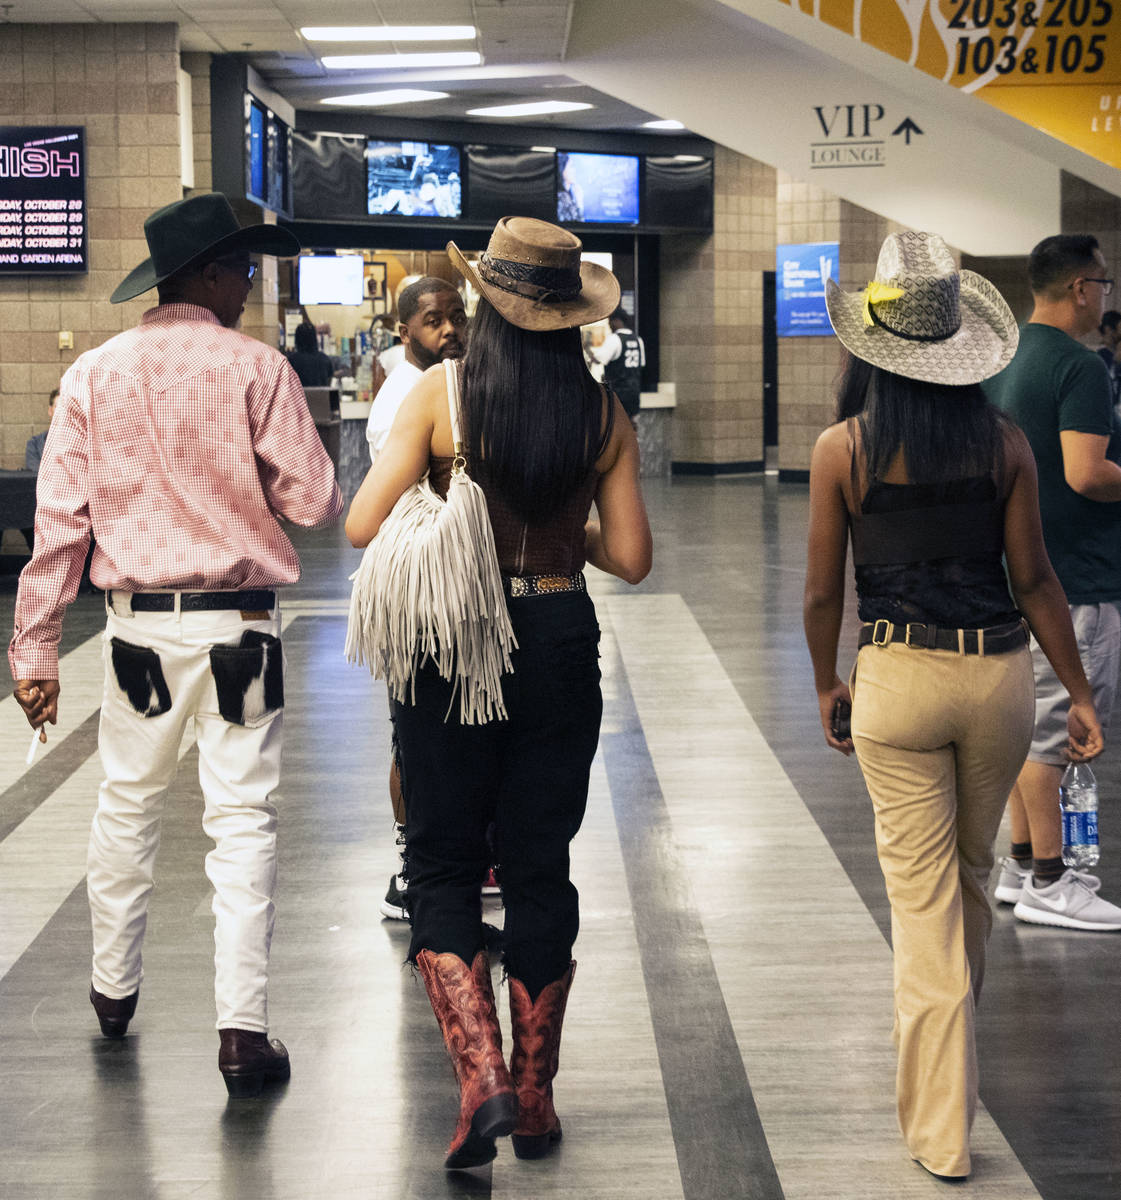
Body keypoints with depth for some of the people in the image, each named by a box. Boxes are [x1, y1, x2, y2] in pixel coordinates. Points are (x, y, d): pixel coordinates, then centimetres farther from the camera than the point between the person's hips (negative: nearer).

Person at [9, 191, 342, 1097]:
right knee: (241, 820, 1)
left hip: (138, 624, 3)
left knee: (128, 806, 18)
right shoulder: (255, 368, -8)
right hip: (238, 625, -3)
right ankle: (242, 1029, -1)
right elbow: (316, 503, -7)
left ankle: (113, 991, 33)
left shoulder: (95, 374, 1)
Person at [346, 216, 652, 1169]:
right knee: (540, 868, 12)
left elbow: (364, 525, -12)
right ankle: (535, 1099, 19)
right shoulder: (603, 416, -2)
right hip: (559, 646, 2)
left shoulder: (441, 395, -9)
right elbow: (630, 559, -1)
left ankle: (483, 1077, -7)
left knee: (443, 867, 9)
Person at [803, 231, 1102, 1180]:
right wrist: (1080, 692, 7)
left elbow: (823, 590, -2)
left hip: (899, 677, -2)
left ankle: (941, 1130, 7)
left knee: (923, 893, 4)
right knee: (973, 870, 22)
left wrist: (827, 684, 14)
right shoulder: (1004, 442, -3)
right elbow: (1035, 577, -1)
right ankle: (954, 1040, 44)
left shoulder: (843, 449, -7)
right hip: (999, 672, 2)